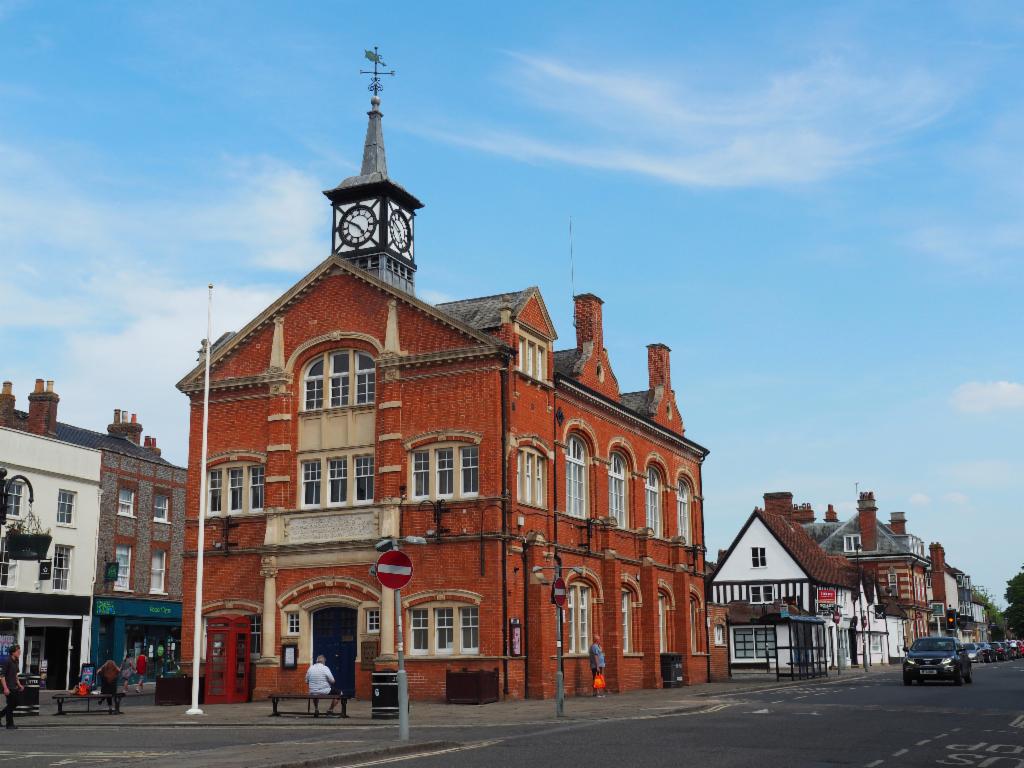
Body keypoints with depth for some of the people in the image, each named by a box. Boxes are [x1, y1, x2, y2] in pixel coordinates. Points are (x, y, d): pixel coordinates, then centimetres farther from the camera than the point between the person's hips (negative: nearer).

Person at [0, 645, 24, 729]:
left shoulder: (16, 662, 11)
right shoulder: (7, 661, -16)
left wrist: (19, 685, 17)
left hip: (14, 687, 8)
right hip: (9, 688, -8)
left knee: (16, 703, 12)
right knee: (11, 705, -1)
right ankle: (10, 724, 10)